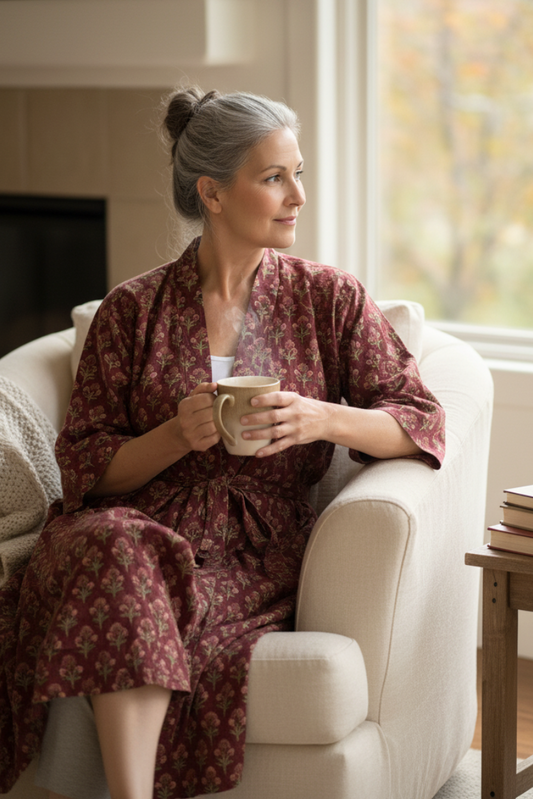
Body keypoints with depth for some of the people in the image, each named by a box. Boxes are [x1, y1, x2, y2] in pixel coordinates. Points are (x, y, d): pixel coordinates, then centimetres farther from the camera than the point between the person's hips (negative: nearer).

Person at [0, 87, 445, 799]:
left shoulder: (329, 299, 11)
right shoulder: (134, 310, 9)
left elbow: (421, 422, 5)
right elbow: (86, 467, 6)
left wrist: (321, 418, -14)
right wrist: (178, 435, -13)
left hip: (260, 550, -1)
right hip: (146, 523, 1)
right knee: (117, 548, -37)